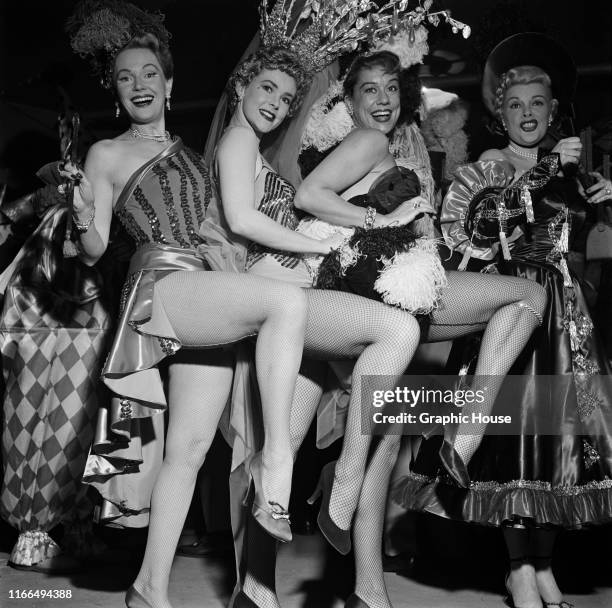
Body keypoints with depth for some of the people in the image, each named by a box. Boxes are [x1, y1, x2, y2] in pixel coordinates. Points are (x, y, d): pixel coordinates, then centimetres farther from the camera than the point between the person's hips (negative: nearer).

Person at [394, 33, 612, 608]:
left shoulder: (565, 172, 17)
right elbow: (473, 227, -17)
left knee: (559, 430, 4)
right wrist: (542, 173, -17)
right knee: (514, 428, -8)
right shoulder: (488, 167, 3)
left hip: (564, 310, 5)